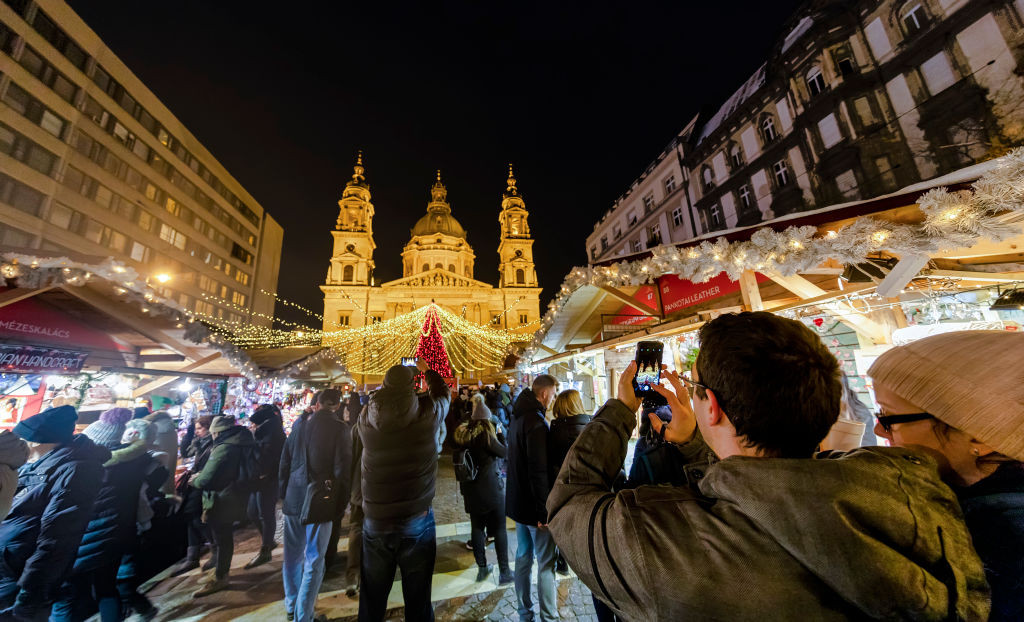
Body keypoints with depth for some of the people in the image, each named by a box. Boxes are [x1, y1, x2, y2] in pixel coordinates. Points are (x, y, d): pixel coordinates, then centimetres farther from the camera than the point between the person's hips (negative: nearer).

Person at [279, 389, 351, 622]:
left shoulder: (300, 424, 1)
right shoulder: (339, 428, -15)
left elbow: (285, 462, 8)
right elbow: (342, 470, -15)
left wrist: (284, 493, 19)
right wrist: (341, 504, -3)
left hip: (294, 499, 6)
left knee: (293, 555, 21)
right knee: (314, 561, 9)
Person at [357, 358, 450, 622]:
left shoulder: (367, 419, -10)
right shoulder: (427, 413, -15)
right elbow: (443, 395, 6)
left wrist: (389, 386, 24)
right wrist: (427, 370, 21)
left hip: (375, 522, 3)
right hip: (417, 521, -2)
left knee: (372, 599, 20)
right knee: (418, 598, 14)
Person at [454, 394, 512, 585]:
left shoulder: (463, 434, 1)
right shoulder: (485, 433, -19)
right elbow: (504, 453, -12)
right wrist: (500, 434, 0)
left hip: (471, 489, 6)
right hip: (490, 486, -6)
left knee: (477, 527, 16)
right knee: (500, 528, 7)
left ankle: (482, 568, 29)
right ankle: (504, 572, 15)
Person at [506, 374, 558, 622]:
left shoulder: (519, 417, 6)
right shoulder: (536, 422, -24)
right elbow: (539, 470, -26)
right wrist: (544, 510, -18)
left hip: (518, 500, 9)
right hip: (534, 504, -9)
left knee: (523, 557, 20)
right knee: (546, 564, 6)